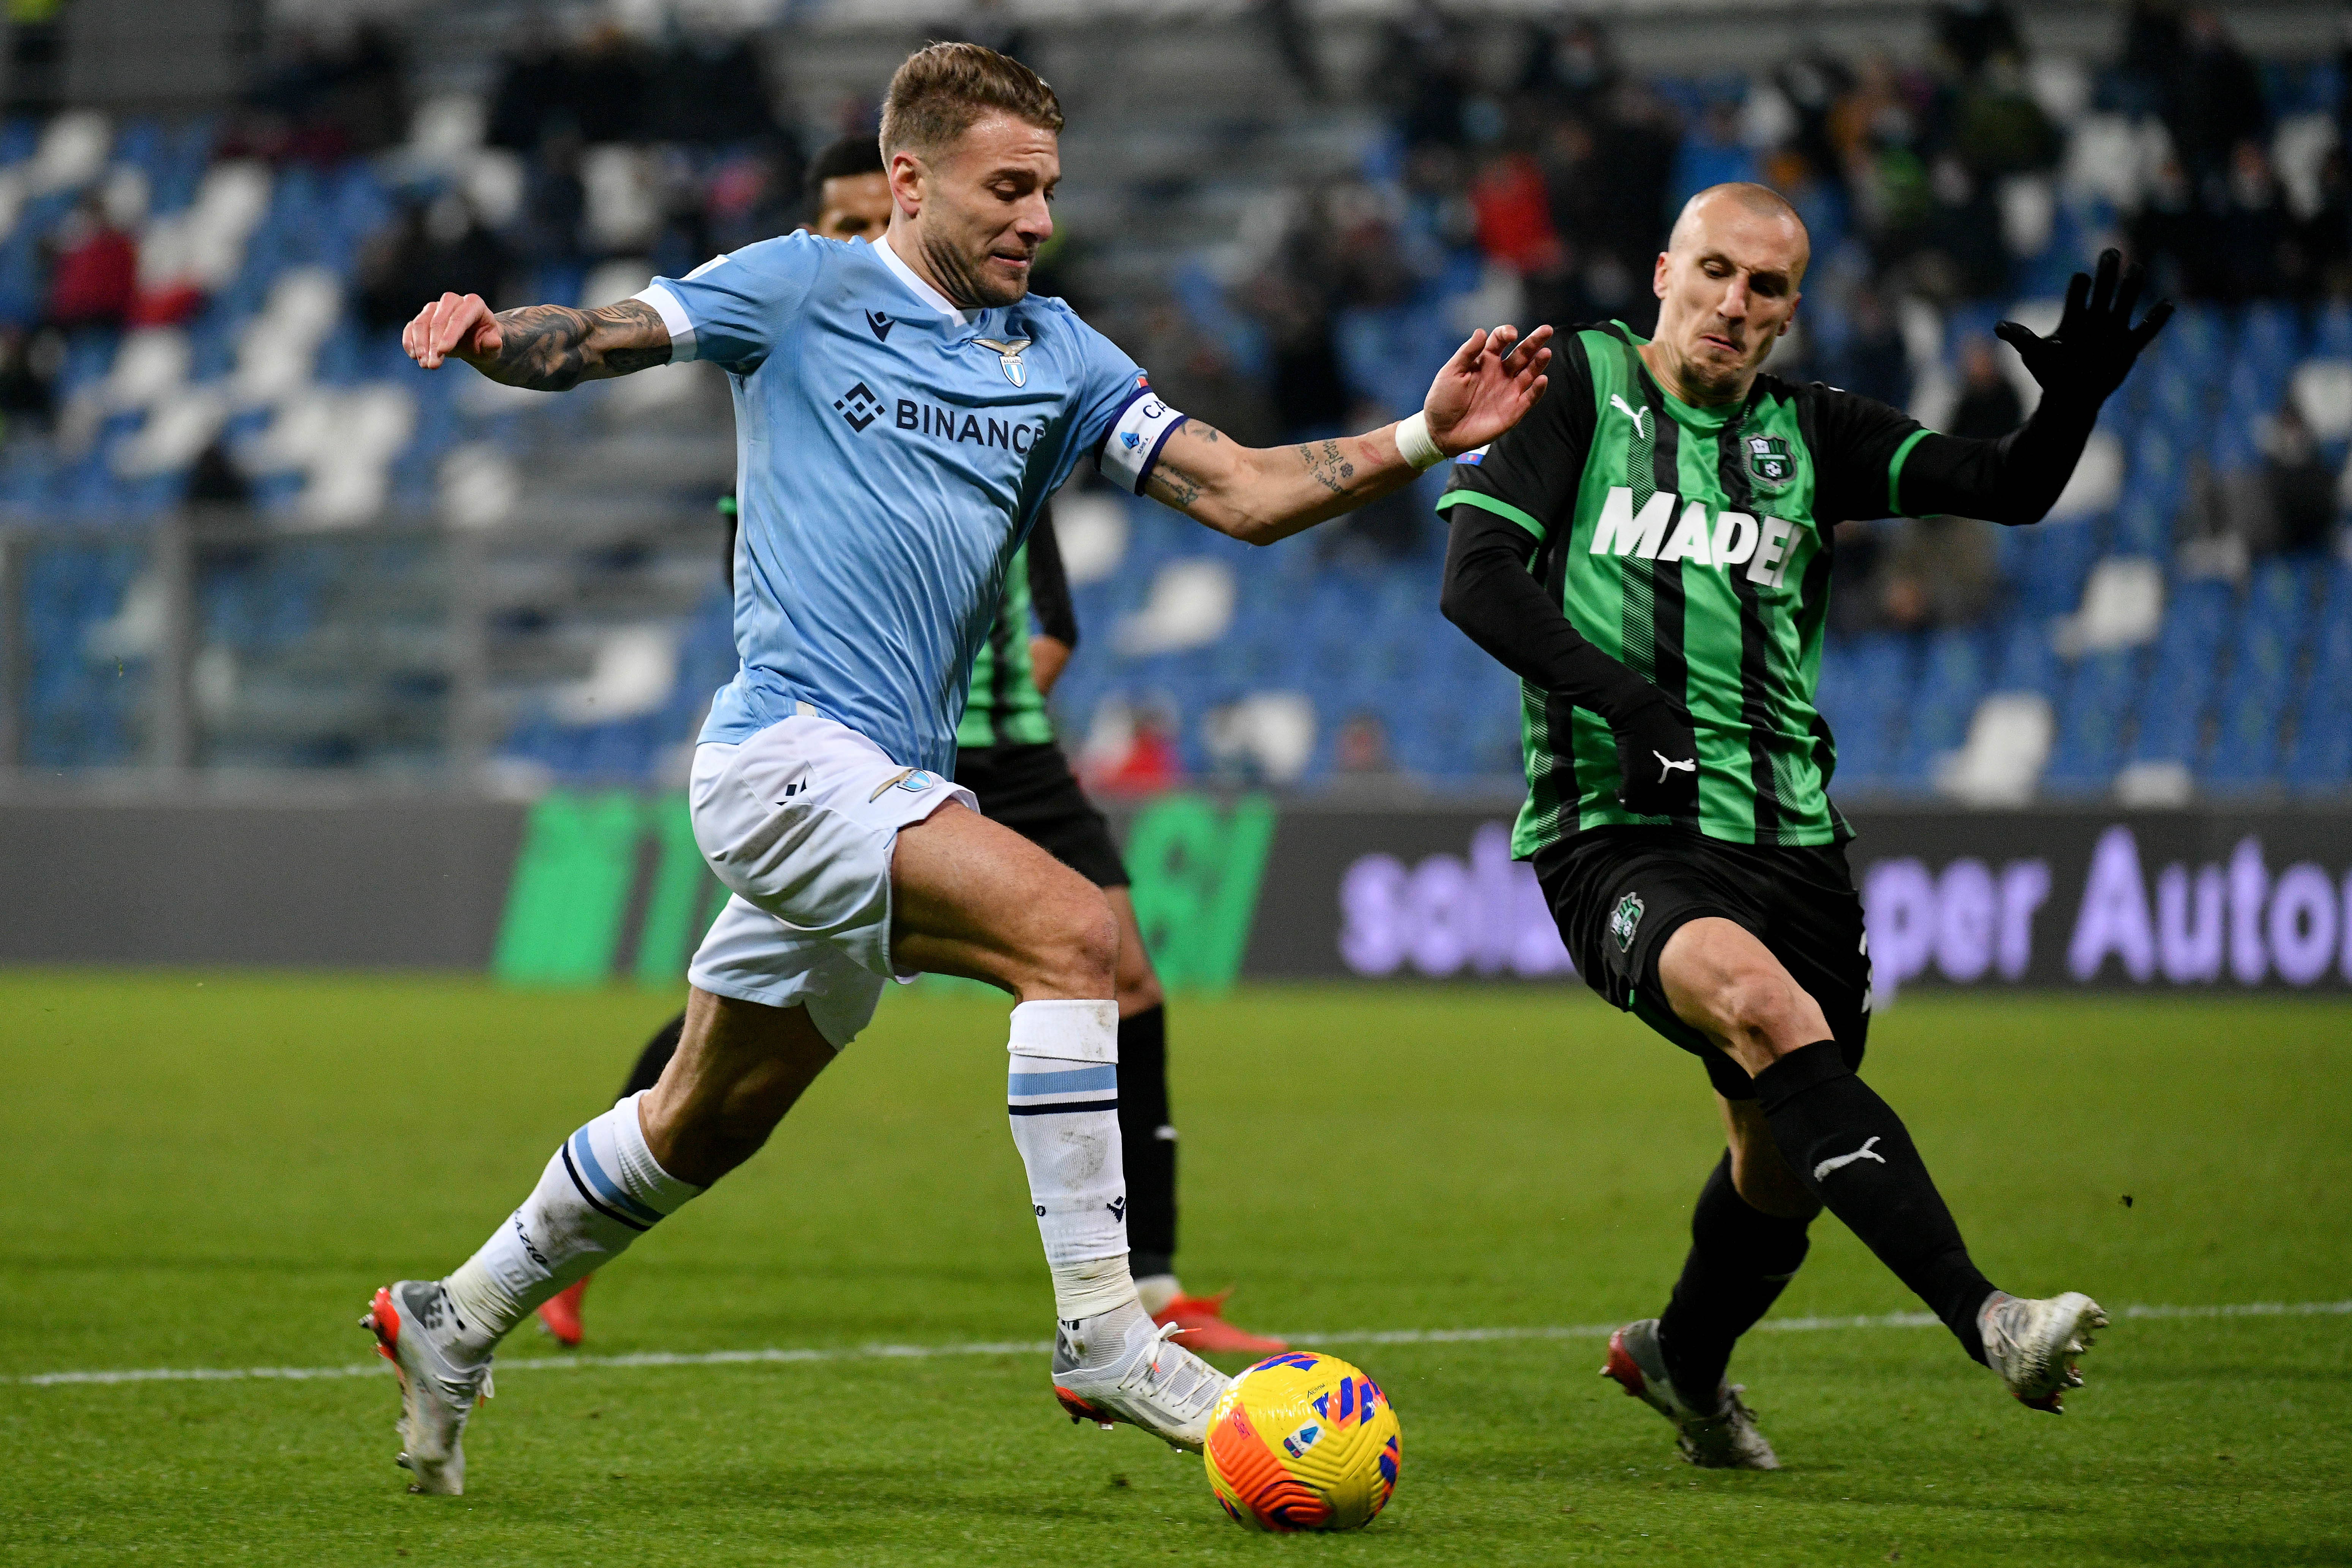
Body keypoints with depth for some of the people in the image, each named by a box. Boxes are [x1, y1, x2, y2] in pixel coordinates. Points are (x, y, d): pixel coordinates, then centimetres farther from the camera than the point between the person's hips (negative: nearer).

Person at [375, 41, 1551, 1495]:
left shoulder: (1056, 354, 14)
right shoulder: (805, 288, 0)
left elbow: (1245, 493, 8)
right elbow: (587, 342, -3)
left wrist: (1422, 439, -6)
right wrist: (484, 334, -25)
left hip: (896, 784, 7)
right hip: (789, 751, -7)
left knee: (702, 1127, 17)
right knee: (1077, 931, -24)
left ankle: (454, 1322, 35)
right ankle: (1103, 1334, -23)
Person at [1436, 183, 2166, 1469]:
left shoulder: (1807, 434, 13)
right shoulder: (1577, 386, 4)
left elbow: (2010, 490, 2)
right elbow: (1474, 575, -5)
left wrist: (2072, 402, -20)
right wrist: (1617, 695, -20)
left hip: (1788, 842, 5)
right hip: (1616, 833, -5)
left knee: (1783, 1161, 11)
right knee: (1769, 1009, -33)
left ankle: (1681, 1361, 45)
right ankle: (1984, 1322, -44)